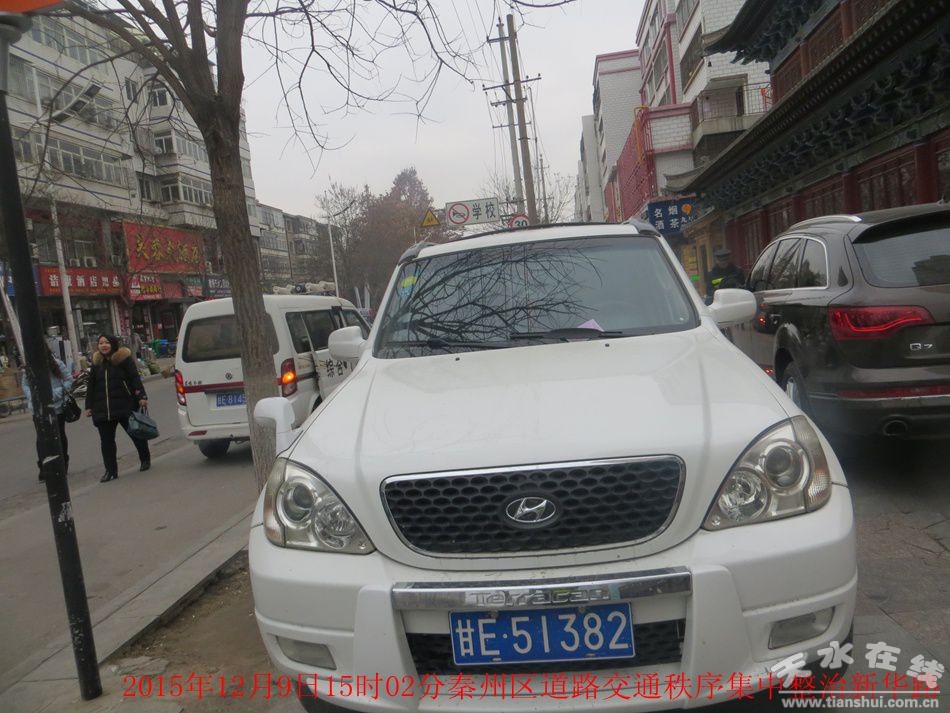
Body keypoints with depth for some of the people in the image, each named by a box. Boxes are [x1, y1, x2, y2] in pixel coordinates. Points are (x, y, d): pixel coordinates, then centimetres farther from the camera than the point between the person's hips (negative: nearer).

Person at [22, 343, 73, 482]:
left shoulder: (56, 364, -6)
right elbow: (25, 385, 8)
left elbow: (69, 380, -5)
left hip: (57, 407, -1)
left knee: (60, 436, 13)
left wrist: (55, 395, -13)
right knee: (41, 439, -8)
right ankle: (43, 469, -5)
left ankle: (63, 465, 28)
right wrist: (31, 398, -8)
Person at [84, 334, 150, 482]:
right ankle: (110, 471, 9)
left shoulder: (124, 358, -1)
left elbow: (135, 378, -5)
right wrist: (89, 406, 12)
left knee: (136, 434, 8)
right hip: (102, 409, 4)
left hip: (125, 407, -4)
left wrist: (141, 397, -14)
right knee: (106, 441, 3)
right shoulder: (96, 363, 13)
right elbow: (91, 386, 16)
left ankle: (145, 460, 28)